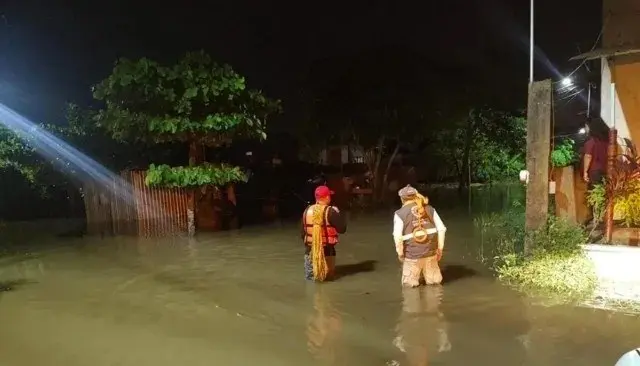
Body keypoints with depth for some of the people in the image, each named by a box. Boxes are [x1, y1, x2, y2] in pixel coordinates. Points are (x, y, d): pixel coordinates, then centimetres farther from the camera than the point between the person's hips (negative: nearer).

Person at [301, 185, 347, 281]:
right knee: (328, 276, 14)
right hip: (327, 249, -3)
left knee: (309, 276, 19)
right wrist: (338, 213, 1)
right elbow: (342, 229, -11)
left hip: (310, 249, 4)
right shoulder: (330, 211, -15)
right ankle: (323, 273, -6)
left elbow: (303, 232, 5)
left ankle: (312, 272, -2)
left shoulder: (307, 210, -1)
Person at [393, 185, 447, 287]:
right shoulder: (429, 209, 5)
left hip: (412, 255, -3)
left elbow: (397, 236, -14)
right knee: (434, 281, 18)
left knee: (409, 284, 14)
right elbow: (441, 229, 1)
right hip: (430, 252, 3)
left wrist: (400, 253, 0)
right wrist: (440, 248, 9)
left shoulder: (400, 213, -6)